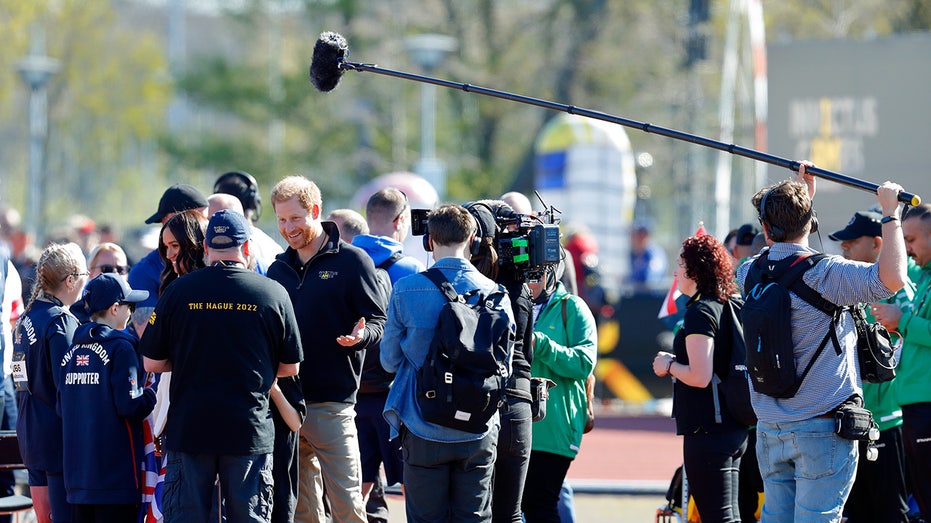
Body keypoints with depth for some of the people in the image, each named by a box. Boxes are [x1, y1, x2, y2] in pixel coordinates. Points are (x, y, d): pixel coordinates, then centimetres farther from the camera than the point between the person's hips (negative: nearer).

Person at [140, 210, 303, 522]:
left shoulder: (177, 292, -2)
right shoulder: (273, 294, -2)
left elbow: (152, 363, 3)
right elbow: (290, 367, 7)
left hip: (189, 427, 0)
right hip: (250, 433, 0)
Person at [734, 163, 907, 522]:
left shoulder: (749, 273, 7)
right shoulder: (823, 273, -15)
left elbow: (780, 251, 31)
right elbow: (892, 278, -27)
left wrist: (803, 193, 37)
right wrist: (890, 213, -16)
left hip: (770, 430, 6)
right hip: (822, 429, -6)